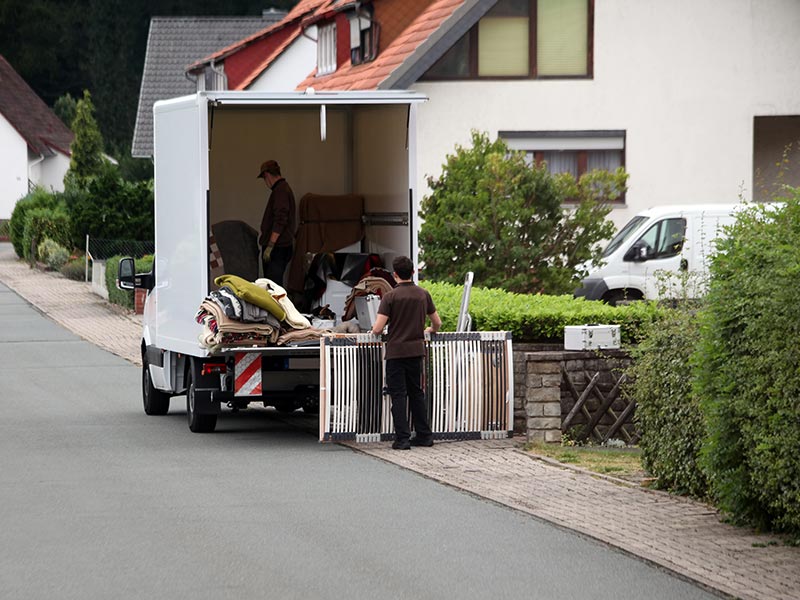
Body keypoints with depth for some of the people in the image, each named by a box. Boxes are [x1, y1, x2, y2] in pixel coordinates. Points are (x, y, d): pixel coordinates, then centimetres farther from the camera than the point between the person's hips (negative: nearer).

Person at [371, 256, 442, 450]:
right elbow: (437, 323, 12)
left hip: (396, 351, -4)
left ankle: (402, 438, -4)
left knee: (398, 395, 0)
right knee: (417, 393, 15)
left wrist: (375, 330, 8)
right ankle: (424, 435, 17)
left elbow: (378, 329, -16)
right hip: (416, 350, 4)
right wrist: (431, 330, 35)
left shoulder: (390, 296, -12)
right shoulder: (423, 294, 2)